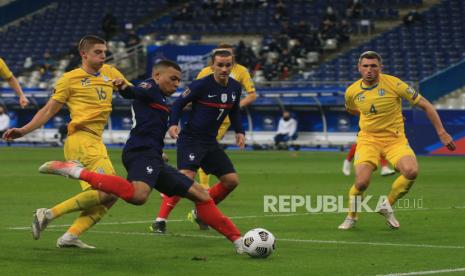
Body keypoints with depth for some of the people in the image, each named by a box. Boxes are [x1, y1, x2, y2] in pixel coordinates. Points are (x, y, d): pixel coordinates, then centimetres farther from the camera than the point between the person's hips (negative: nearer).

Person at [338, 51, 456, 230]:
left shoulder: (393, 84, -12)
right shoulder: (352, 91, -3)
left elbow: (425, 105, -7)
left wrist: (442, 133, -9)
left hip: (395, 139, -1)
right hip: (368, 139, 1)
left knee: (411, 171, -28)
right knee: (362, 182, -23)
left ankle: (387, 205, 0)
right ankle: (351, 217, 9)